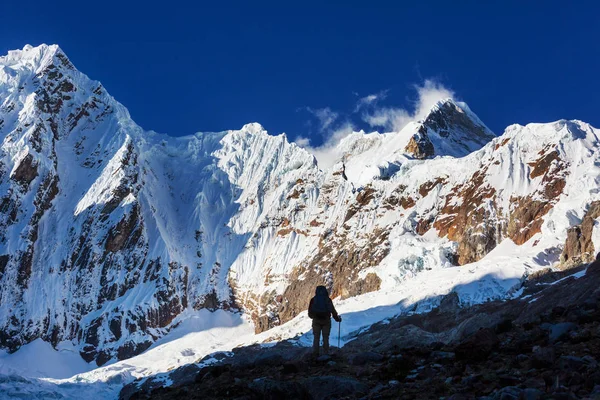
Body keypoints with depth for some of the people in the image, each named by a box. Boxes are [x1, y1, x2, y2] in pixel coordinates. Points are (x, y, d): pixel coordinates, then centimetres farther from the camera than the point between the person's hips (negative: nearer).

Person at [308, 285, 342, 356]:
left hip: (316, 320, 0)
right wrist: (337, 318, 24)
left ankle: (315, 354, 2)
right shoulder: (328, 300, 0)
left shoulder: (313, 300, 1)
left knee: (316, 338, 7)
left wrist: (312, 316, 30)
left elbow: (310, 311, 8)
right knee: (325, 338, 6)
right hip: (326, 321, 0)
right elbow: (333, 311, 6)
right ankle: (325, 354, 4)